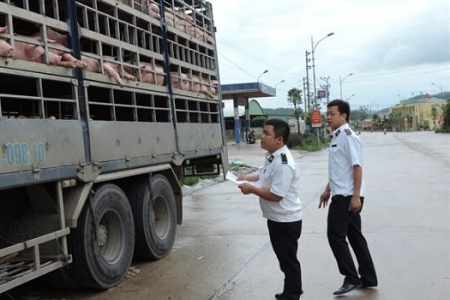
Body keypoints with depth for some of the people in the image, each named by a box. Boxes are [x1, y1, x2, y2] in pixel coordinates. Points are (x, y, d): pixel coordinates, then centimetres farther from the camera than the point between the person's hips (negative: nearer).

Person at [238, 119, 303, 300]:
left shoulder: (283, 164, -28)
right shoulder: (271, 156, 4)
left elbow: (276, 195, -30)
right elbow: (265, 175, 22)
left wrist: (251, 189, -21)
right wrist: (247, 177, 6)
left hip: (286, 221, -10)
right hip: (276, 218, 10)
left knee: (289, 259, 6)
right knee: (284, 257, 23)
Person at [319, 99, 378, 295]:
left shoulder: (348, 136, -15)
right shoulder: (336, 136, 14)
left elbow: (357, 167, -20)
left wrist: (356, 196, -23)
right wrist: (328, 190, 26)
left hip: (347, 196, -10)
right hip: (341, 195, 10)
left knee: (336, 235, -6)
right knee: (354, 236, 14)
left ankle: (351, 278, 4)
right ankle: (368, 278, 22)